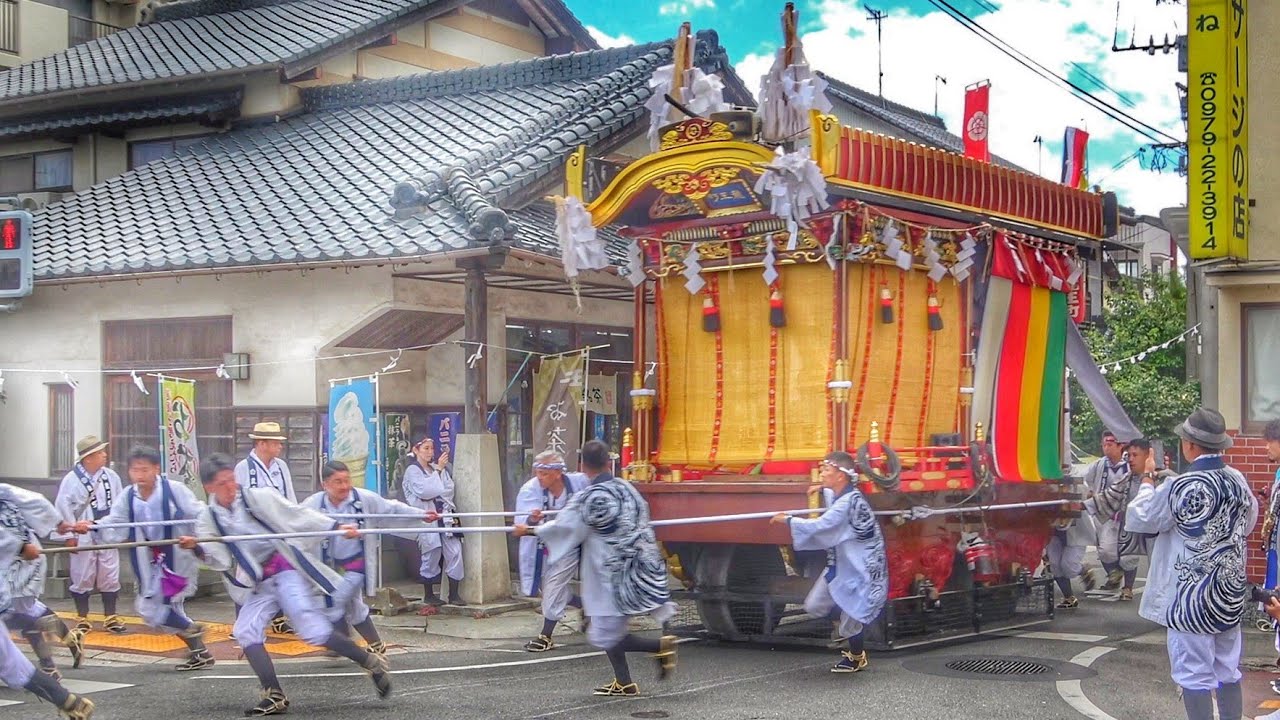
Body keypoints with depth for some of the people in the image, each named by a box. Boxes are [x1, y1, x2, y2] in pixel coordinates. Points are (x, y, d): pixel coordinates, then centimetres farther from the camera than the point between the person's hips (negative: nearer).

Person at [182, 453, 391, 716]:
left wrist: (336, 527, -10)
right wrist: (197, 547, -23)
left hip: (287, 569, -6)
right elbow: (221, 561, -4)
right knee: (246, 632, -7)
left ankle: (372, 663, -3)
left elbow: (298, 515, -6)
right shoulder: (209, 519, 5)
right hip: (262, 583, 6)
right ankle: (274, 697, -1)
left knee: (312, 629, -16)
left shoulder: (258, 497, -6)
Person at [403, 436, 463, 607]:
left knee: (455, 551, -4)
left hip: (445, 515, 5)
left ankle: (454, 593, 2)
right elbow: (424, 491, -15)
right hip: (427, 517, -5)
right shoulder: (413, 470, 0)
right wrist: (438, 470, -11)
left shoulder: (437, 468, 17)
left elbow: (449, 489, 10)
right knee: (432, 555, -1)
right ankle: (428, 596, 13)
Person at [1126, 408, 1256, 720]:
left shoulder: (1181, 488, -20)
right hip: (1231, 595, 6)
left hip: (1192, 596, -6)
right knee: (1228, 670, 16)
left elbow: (1138, 519, -7)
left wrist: (1147, 480, 5)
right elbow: (1248, 523, 16)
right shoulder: (1238, 481, 0)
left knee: (1194, 673, 1)